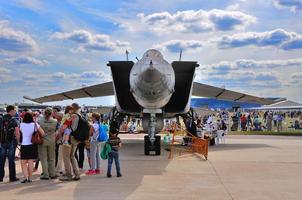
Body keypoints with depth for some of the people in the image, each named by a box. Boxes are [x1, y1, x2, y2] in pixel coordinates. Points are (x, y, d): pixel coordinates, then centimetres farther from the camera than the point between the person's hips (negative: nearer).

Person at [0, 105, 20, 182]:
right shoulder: (14, 120, -9)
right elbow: (17, 133, -14)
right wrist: (18, 141, 0)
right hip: (11, 142, -4)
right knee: (11, 160, 2)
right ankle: (12, 177, 7)